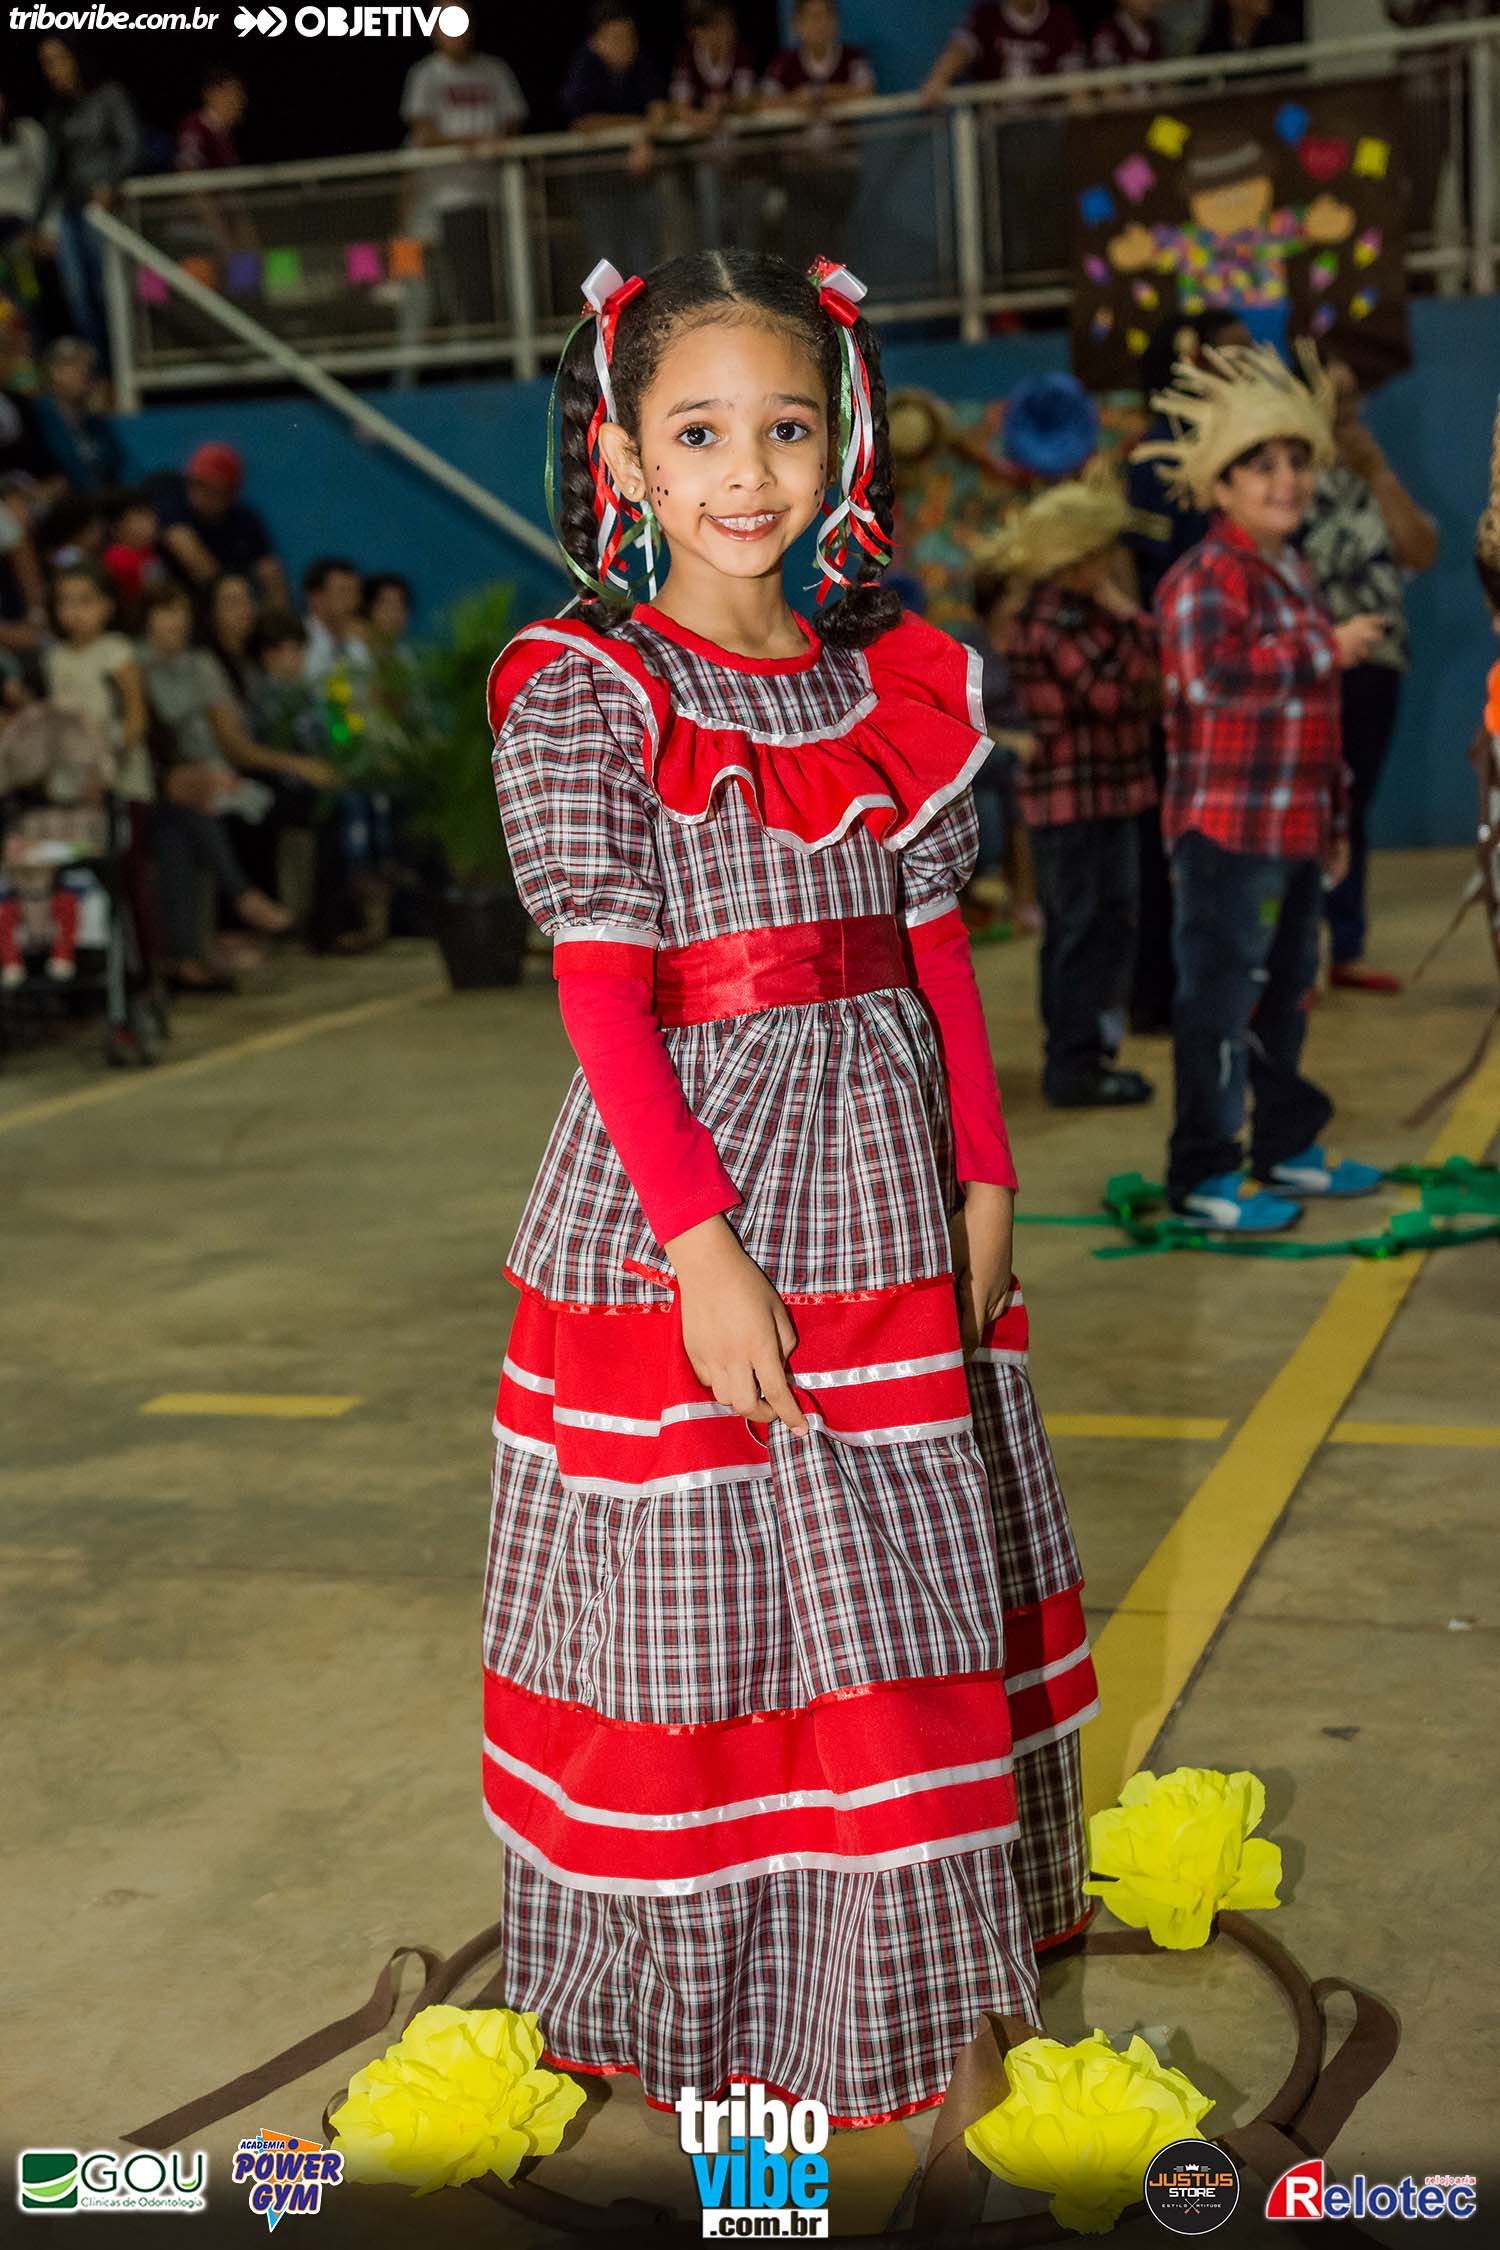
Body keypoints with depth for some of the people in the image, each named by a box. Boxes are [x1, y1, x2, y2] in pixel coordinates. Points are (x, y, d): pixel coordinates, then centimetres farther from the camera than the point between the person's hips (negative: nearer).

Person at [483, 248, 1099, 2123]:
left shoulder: (891, 683, 8)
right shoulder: (582, 695, -8)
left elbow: (937, 953, 10)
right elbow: (603, 990, -14)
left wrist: (983, 1179, 7)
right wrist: (704, 1242, -20)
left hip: (884, 1180, 5)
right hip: (682, 1183, -5)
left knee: (901, 1580, 15)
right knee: (700, 1593, 3)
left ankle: (888, 1954, 36)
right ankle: (705, 1993, 23)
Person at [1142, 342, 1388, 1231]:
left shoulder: (1296, 576, 19)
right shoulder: (1206, 578, -12)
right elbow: (1212, 673, -31)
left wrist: (1335, 819, 25)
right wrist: (1328, 647, -21)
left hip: (1295, 828, 9)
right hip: (1228, 825, -9)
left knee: (1289, 991, 17)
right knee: (1222, 996, -5)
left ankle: (1288, 1146, 29)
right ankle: (1203, 1174, 1)